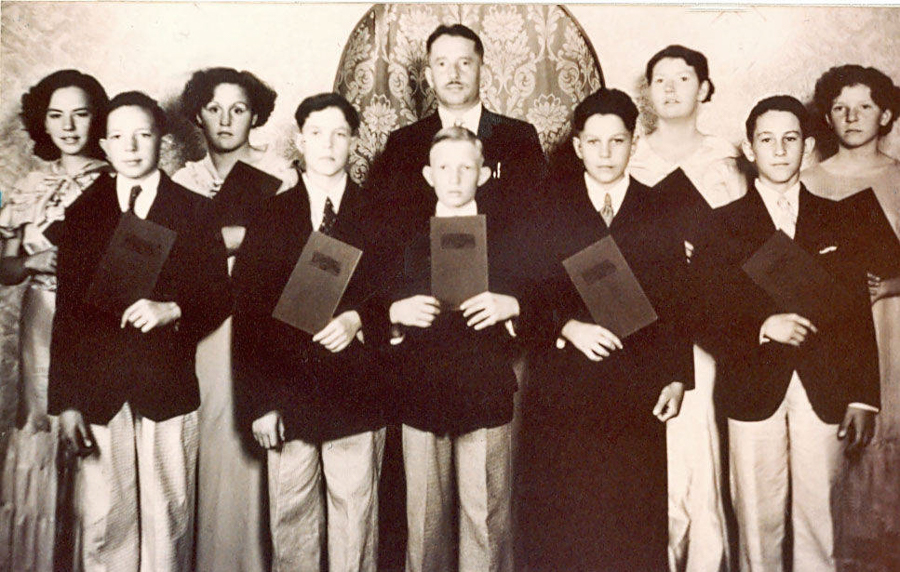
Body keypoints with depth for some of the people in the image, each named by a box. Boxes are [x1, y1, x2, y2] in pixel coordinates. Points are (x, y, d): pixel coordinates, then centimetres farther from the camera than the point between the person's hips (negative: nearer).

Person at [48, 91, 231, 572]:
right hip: (98, 392, 1)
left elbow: (220, 296, 5)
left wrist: (173, 309, -16)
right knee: (101, 525, 3)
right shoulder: (83, 213, 9)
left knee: (168, 522, 5)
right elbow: (66, 311, 5)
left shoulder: (195, 211, 6)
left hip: (168, 388, -1)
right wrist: (65, 401, 0)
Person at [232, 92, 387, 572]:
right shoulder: (271, 217, 8)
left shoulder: (379, 217, 7)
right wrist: (257, 402, -2)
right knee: (291, 524, 7)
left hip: (356, 398, -1)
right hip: (288, 399, 1)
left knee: (354, 528, 4)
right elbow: (247, 313, 4)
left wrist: (358, 320, -15)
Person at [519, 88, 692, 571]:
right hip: (559, 383, 0)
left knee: (632, 517, 5)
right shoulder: (547, 203, 7)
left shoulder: (659, 213, 9)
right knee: (558, 514, 4)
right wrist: (569, 326, -14)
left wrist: (677, 376, 3)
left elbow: (676, 302, 8)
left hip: (635, 392, 1)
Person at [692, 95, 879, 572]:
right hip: (754, 389, -1)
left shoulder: (835, 219, 9)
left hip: (824, 392, 1)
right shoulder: (724, 225, 4)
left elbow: (857, 313, 7)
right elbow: (708, 314, -1)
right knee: (759, 523, 6)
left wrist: (863, 398, 2)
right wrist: (763, 328, -19)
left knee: (817, 519, 6)